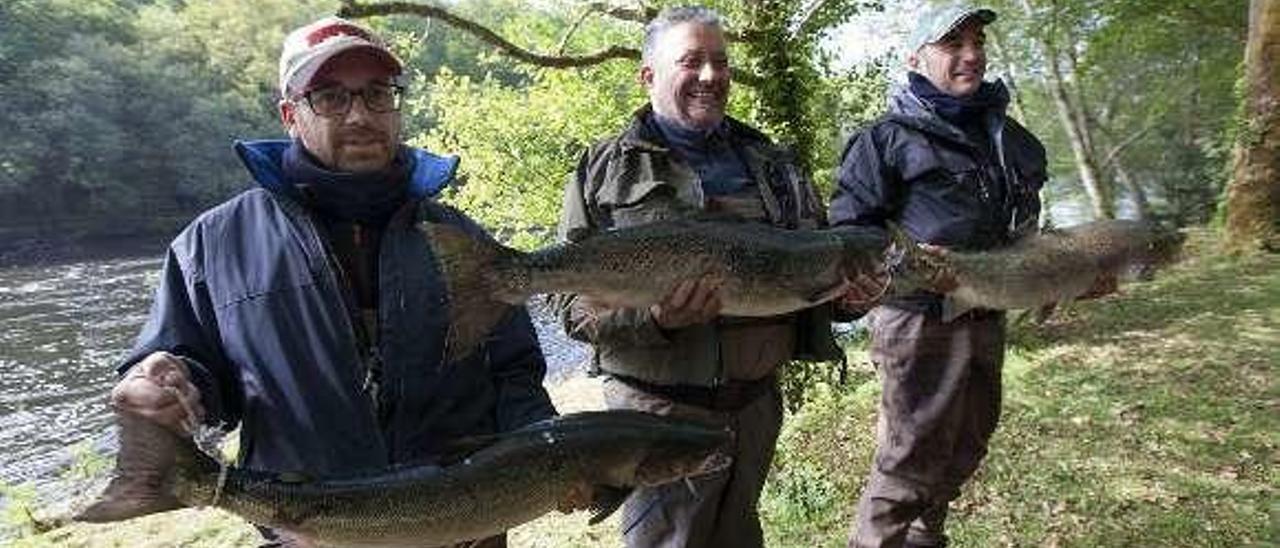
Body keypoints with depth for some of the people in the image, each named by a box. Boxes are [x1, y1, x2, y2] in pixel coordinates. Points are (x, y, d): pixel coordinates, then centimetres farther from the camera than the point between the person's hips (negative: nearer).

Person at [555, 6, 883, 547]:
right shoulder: (603, 171, -4)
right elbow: (573, 301, -8)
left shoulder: (772, 161, 10)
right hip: (658, 407, -4)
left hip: (757, 403, 5)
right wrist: (652, 316, -26)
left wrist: (846, 287, -6)